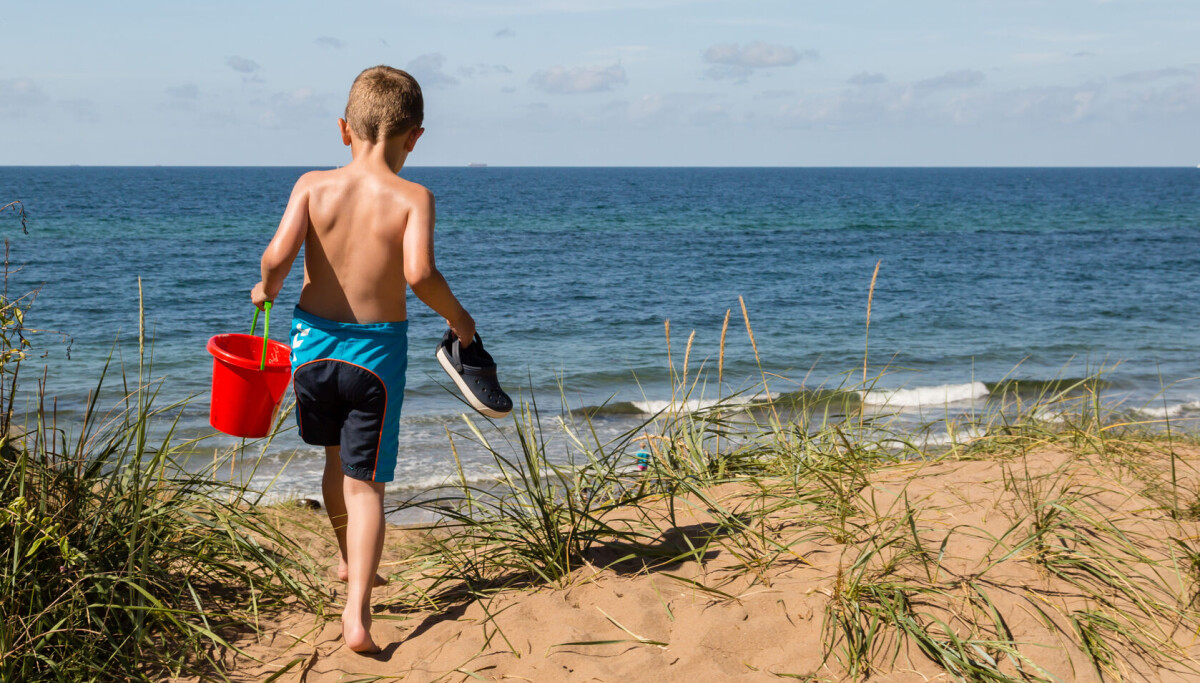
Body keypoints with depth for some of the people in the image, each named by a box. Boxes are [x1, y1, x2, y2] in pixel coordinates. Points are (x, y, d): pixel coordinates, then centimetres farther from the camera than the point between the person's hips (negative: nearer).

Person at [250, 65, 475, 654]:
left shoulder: (314, 185, -5)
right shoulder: (413, 198, -11)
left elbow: (279, 253, -17)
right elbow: (418, 272, -25)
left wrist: (267, 289, 4)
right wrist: (457, 316, -8)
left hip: (313, 340, 3)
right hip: (377, 349, -3)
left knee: (337, 458, 25)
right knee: (365, 480, 3)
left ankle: (350, 562, 47)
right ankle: (356, 613, -8)